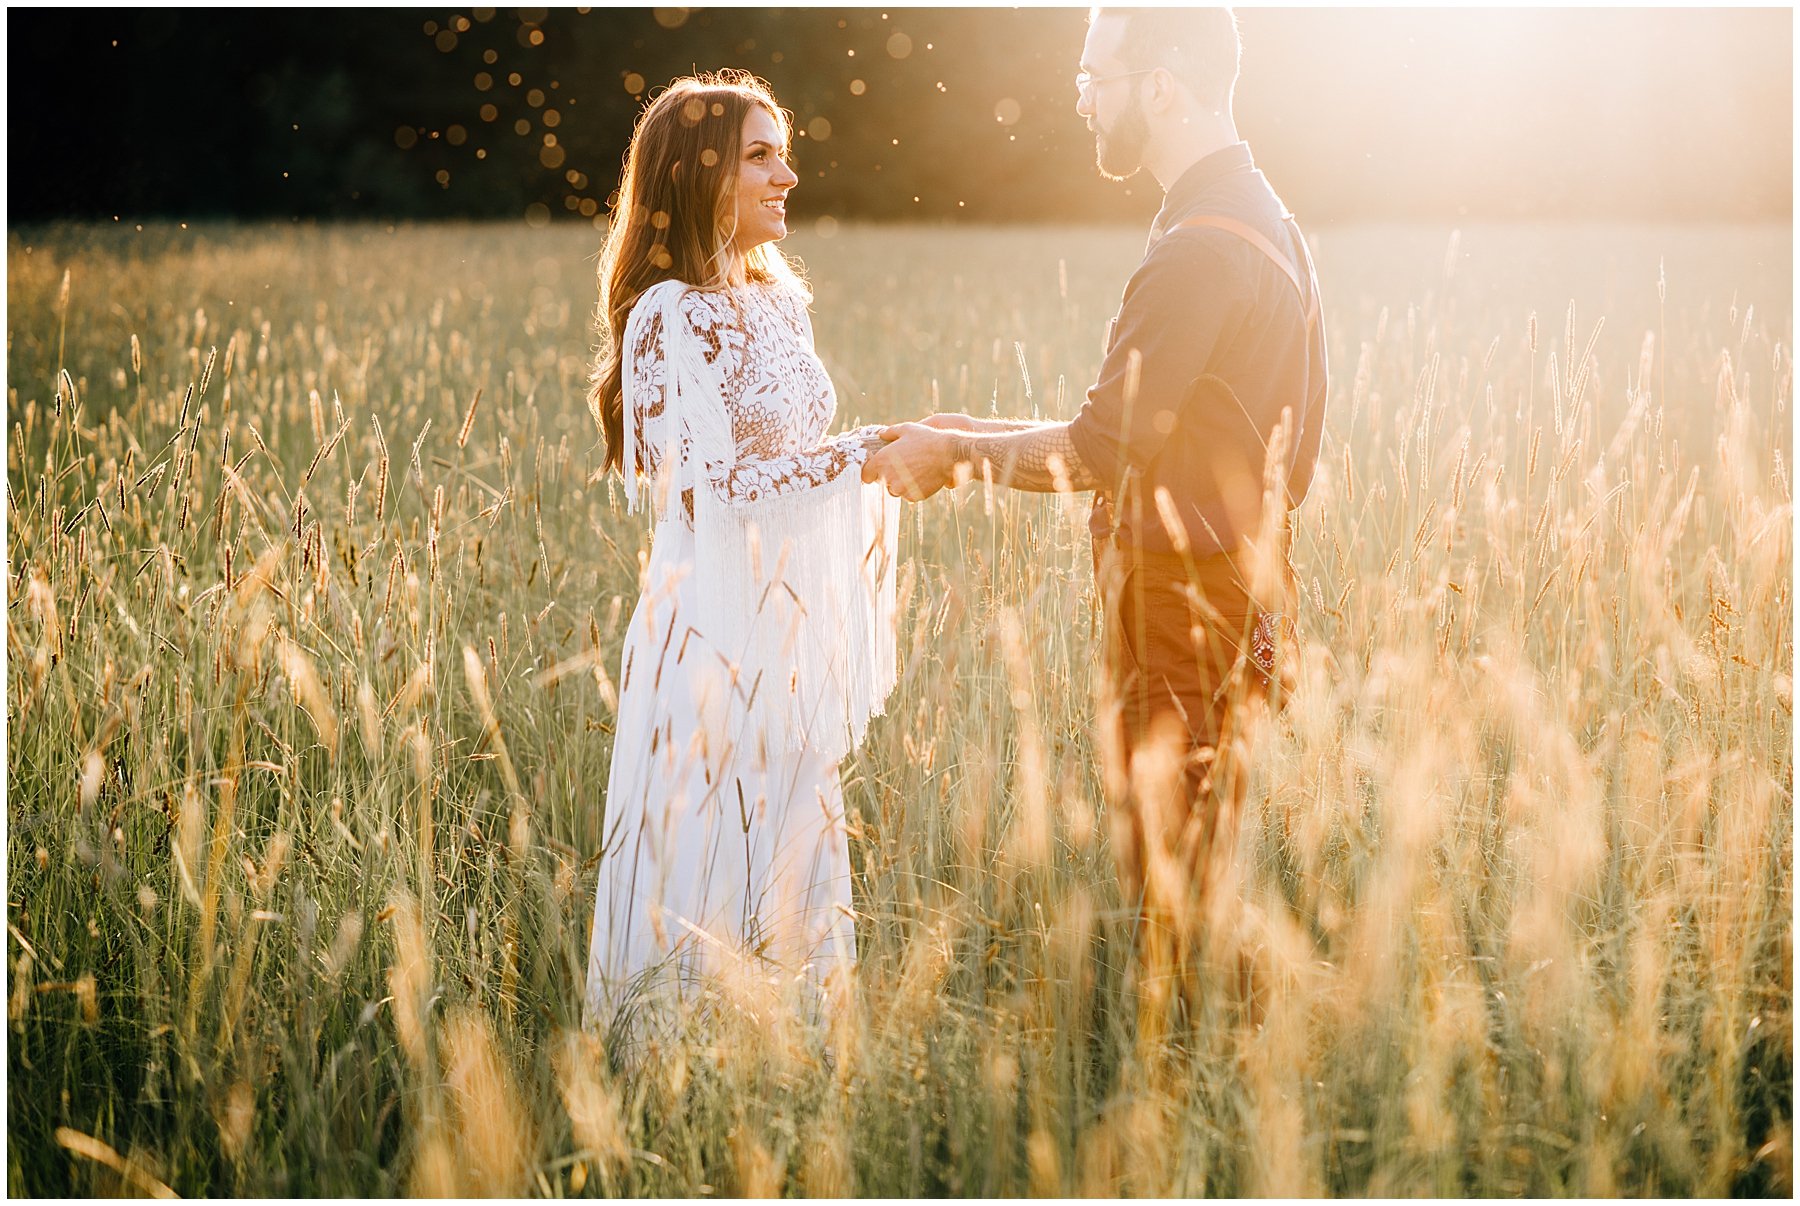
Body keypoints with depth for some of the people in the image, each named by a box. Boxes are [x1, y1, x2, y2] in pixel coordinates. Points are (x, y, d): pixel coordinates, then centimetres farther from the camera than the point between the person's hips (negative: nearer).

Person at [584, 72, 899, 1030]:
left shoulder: (778, 298, 12)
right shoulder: (669, 313, -12)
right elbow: (715, 483, -20)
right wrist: (864, 451, -18)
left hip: (792, 624, 8)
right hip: (715, 632, -8)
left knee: (790, 845, 13)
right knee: (707, 853, 0)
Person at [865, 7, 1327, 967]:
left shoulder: (1202, 250, -19)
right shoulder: (1261, 221, 14)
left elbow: (1106, 448, -19)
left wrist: (951, 455, -5)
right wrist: (988, 433, 16)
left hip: (1185, 616, -10)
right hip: (1237, 591, 10)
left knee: (1172, 894, -1)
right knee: (1191, 888, 16)